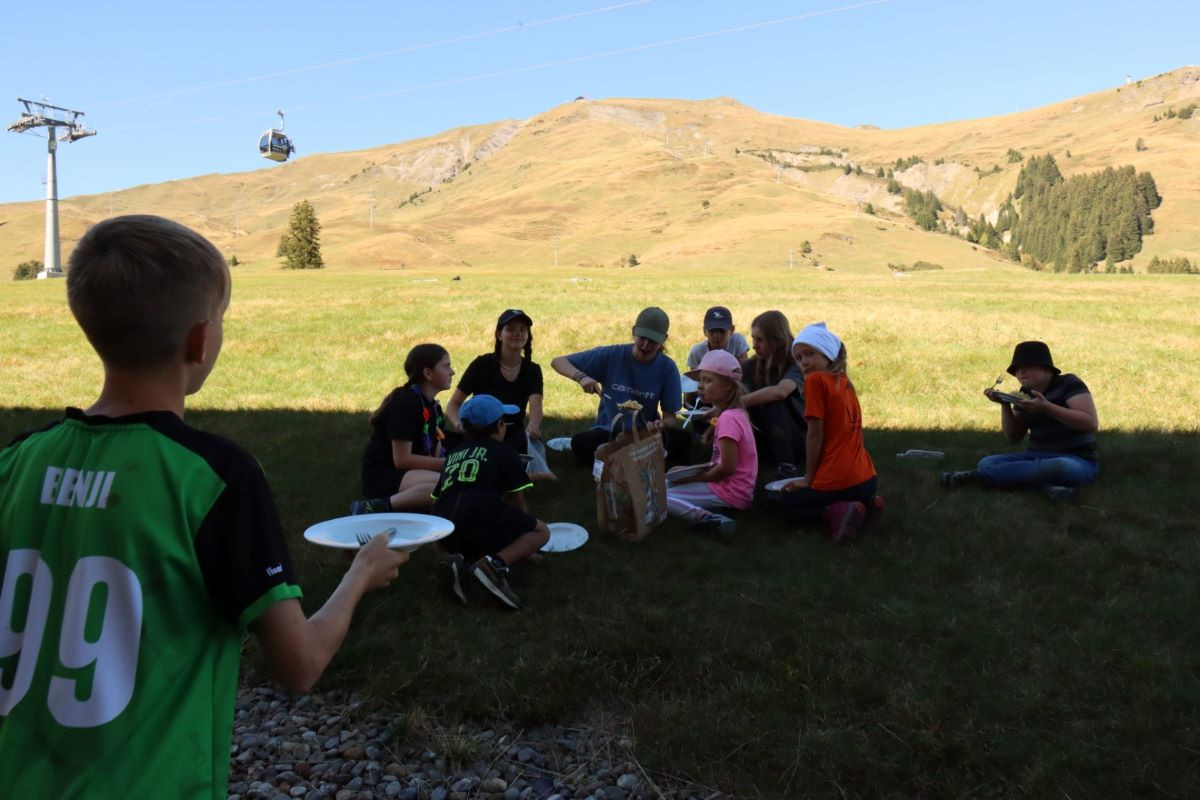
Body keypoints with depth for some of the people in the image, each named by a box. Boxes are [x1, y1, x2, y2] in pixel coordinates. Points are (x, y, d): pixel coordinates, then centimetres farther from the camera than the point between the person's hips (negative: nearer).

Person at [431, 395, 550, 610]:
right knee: (541, 532, 15)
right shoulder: (504, 452, 14)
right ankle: (495, 563, -12)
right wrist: (522, 530, 36)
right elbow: (518, 499, 18)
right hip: (482, 518, -5)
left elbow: (437, 498, 30)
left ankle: (458, 559, -2)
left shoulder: (453, 455, 29)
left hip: (447, 532, 6)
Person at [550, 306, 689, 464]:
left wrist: (662, 425, -30)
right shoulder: (612, 355, -11)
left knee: (683, 440, -29)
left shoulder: (667, 367, -9)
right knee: (580, 442, -33)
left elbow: (670, 417, -5)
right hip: (609, 431, -1)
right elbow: (558, 362, -8)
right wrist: (581, 377, -29)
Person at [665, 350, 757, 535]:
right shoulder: (735, 413, 10)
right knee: (667, 482, 17)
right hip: (736, 488, 10)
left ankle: (708, 519, -30)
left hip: (730, 491, -10)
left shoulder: (728, 419, -19)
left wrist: (695, 477, -10)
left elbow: (727, 467, -22)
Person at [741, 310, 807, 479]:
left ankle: (787, 466, -26)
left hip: (798, 442, -4)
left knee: (773, 401, -30)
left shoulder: (794, 365, -18)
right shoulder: (752, 367, -1)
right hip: (770, 442, 4)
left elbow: (780, 391, -40)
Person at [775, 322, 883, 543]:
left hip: (837, 482, -8)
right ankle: (865, 503, 8)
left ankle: (835, 512, -10)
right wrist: (815, 478, 13)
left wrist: (808, 480, -3)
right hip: (866, 479, 8)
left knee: (786, 502, 17)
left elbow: (815, 434, -13)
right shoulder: (844, 382, 10)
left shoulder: (816, 380, -12)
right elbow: (840, 432, 11)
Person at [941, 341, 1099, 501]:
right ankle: (1048, 485, -37)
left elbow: (1091, 424, -19)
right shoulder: (1025, 393, 9)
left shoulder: (1068, 383, -7)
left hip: (1078, 461, -5)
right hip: (1038, 458, 5)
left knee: (1061, 467, -41)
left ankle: (978, 475, -37)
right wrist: (1004, 404, -6)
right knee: (987, 463, -17)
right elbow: (1014, 437, 9)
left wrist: (1046, 407, -26)